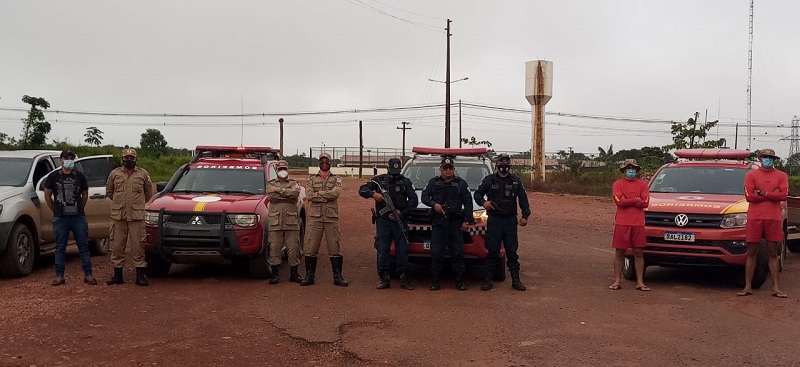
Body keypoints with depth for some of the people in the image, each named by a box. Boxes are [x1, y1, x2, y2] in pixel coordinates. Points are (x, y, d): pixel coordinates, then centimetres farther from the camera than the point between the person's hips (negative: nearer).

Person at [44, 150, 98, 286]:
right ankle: (59, 276, 9)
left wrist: (80, 209, 12)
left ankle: (88, 275, 7)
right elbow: (47, 195, 9)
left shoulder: (80, 176, 8)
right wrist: (56, 210, 7)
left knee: (84, 246, 2)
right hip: (60, 218, -1)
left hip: (79, 217, 1)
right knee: (60, 248, 4)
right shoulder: (53, 176, 4)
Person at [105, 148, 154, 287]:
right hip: (118, 216, 2)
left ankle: (140, 275, 2)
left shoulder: (143, 174, 6)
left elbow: (148, 193, 15)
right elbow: (109, 192, 19)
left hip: (137, 216, -2)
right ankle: (117, 275, 14)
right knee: (117, 246, 5)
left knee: (138, 246, -2)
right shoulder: (114, 174, 9)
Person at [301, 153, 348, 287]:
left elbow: (336, 193, -13)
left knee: (334, 248, 2)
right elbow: (309, 196, -7)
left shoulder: (336, 180, 9)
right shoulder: (311, 179, 11)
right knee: (311, 248, 1)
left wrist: (319, 193, -10)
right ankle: (309, 276, 9)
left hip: (331, 217, 0)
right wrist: (327, 196, -10)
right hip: (315, 217, 1)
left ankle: (337, 277, 8)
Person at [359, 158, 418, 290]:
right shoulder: (379, 180, 9)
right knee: (382, 250, -1)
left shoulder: (405, 182, 8)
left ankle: (404, 279, 6)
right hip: (382, 221, 0)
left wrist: (402, 212, -9)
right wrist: (373, 194, -17)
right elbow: (362, 189, 4)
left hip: (400, 220, 0)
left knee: (402, 250, -1)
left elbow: (414, 200, 4)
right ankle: (384, 278, 7)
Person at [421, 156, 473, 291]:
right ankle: (434, 281, 3)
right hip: (438, 223, 0)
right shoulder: (433, 182, 14)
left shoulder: (461, 183, 12)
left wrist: (467, 220, 0)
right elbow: (424, 197, 8)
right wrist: (434, 204, -11)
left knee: (458, 253, 0)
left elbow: (468, 203, 9)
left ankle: (460, 281, 5)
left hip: (456, 223, 0)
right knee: (436, 253, -2)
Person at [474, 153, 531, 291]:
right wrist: (483, 202, -11)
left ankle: (516, 280, 9)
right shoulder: (489, 180, 6)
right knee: (492, 251, 0)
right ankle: (489, 279, 6)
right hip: (494, 219, -1)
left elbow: (523, 199, 11)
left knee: (512, 251, 4)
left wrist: (525, 215, 0)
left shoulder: (516, 181, 11)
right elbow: (477, 194, 10)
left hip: (511, 220, 2)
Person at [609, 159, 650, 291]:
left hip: (638, 223, 1)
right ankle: (617, 281, 10)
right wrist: (636, 199, -8)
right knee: (619, 252, 3)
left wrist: (627, 201, -8)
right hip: (621, 223, -1)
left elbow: (645, 203, -5)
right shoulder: (618, 184, 4)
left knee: (638, 253, 3)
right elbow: (619, 201, -11)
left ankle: (640, 282, 10)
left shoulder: (642, 184, 7)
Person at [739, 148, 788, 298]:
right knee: (752, 252, 1)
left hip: (774, 219, 1)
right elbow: (749, 196, -6)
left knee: (773, 253, 5)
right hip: (754, 218, -1)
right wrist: (772, 195, -5)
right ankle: (748, 287, 5)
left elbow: (783, 195, -6)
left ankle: (775, 288, 8)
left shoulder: (781, 176, 9)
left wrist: (762, 193, -9)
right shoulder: (751, 175, 6)